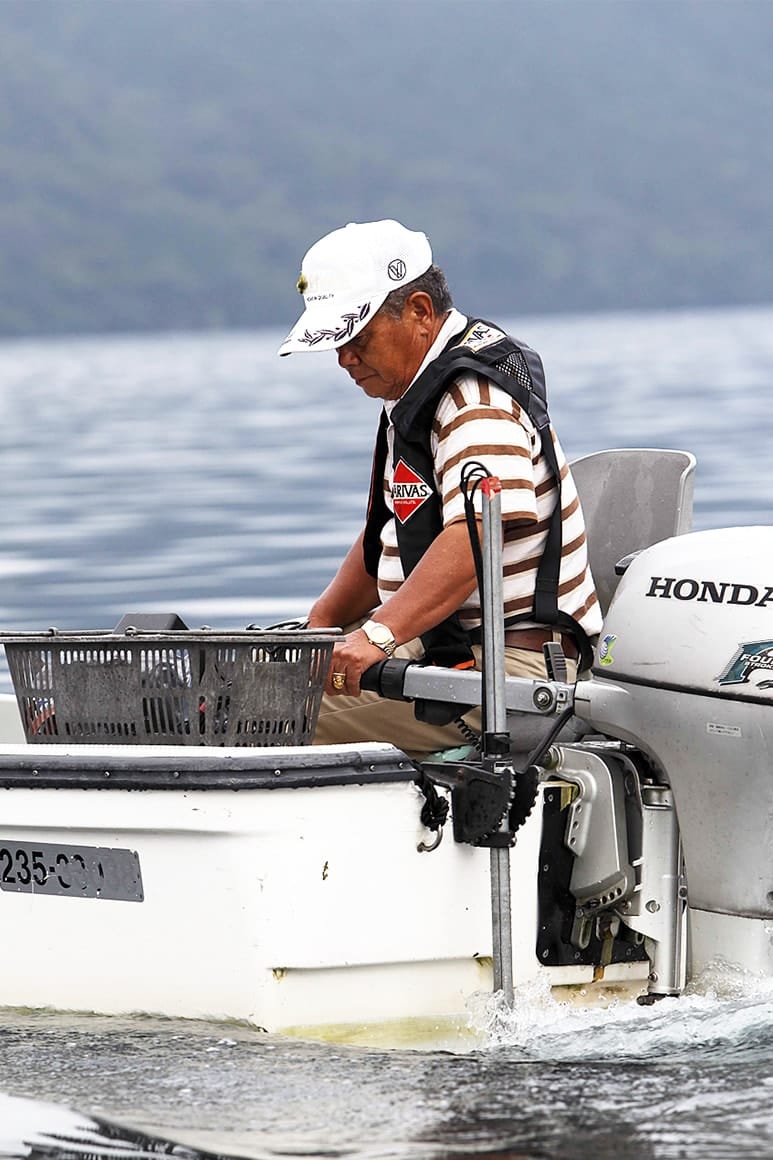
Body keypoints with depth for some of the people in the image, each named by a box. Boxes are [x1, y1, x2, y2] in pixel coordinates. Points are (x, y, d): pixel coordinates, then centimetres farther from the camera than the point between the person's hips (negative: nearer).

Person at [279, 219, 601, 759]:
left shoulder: (477, 400, -16)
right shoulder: (414, 392, 19)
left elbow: (477, 535, -32)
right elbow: (385, 538, 28)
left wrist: (377, 635, -41)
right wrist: (318, 627, 16)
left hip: (504, 666, -11)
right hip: (434, 644, 11)